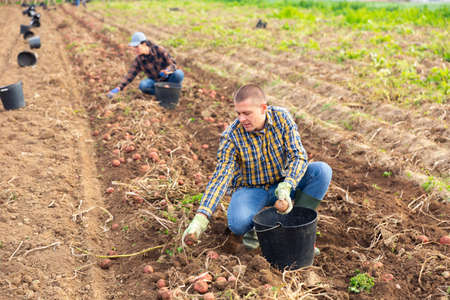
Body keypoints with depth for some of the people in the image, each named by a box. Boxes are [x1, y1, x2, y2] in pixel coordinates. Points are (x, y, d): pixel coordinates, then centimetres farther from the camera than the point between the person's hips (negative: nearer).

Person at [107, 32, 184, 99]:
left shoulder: (159, 50, -18)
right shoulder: (139, 59, -10)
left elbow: (173, 64, -15)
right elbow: (131, 74, -12)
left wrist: (167, 71, -38)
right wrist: (118, 88, -22)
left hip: (169, 78, -2)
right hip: (156, 81, 2)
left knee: (179, 74, -34)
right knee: (143, 85, -30)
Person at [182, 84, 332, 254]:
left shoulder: (282, 118, -16)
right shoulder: (231, 136, -21)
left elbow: (299, 157, -19)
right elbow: (221, 176, -26)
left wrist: (285, 188, -39)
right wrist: (201, 218, -38)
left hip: (282, 184, 3)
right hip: (251, 189, -2)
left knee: (322, 171, -22)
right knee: (238, 224, -34)